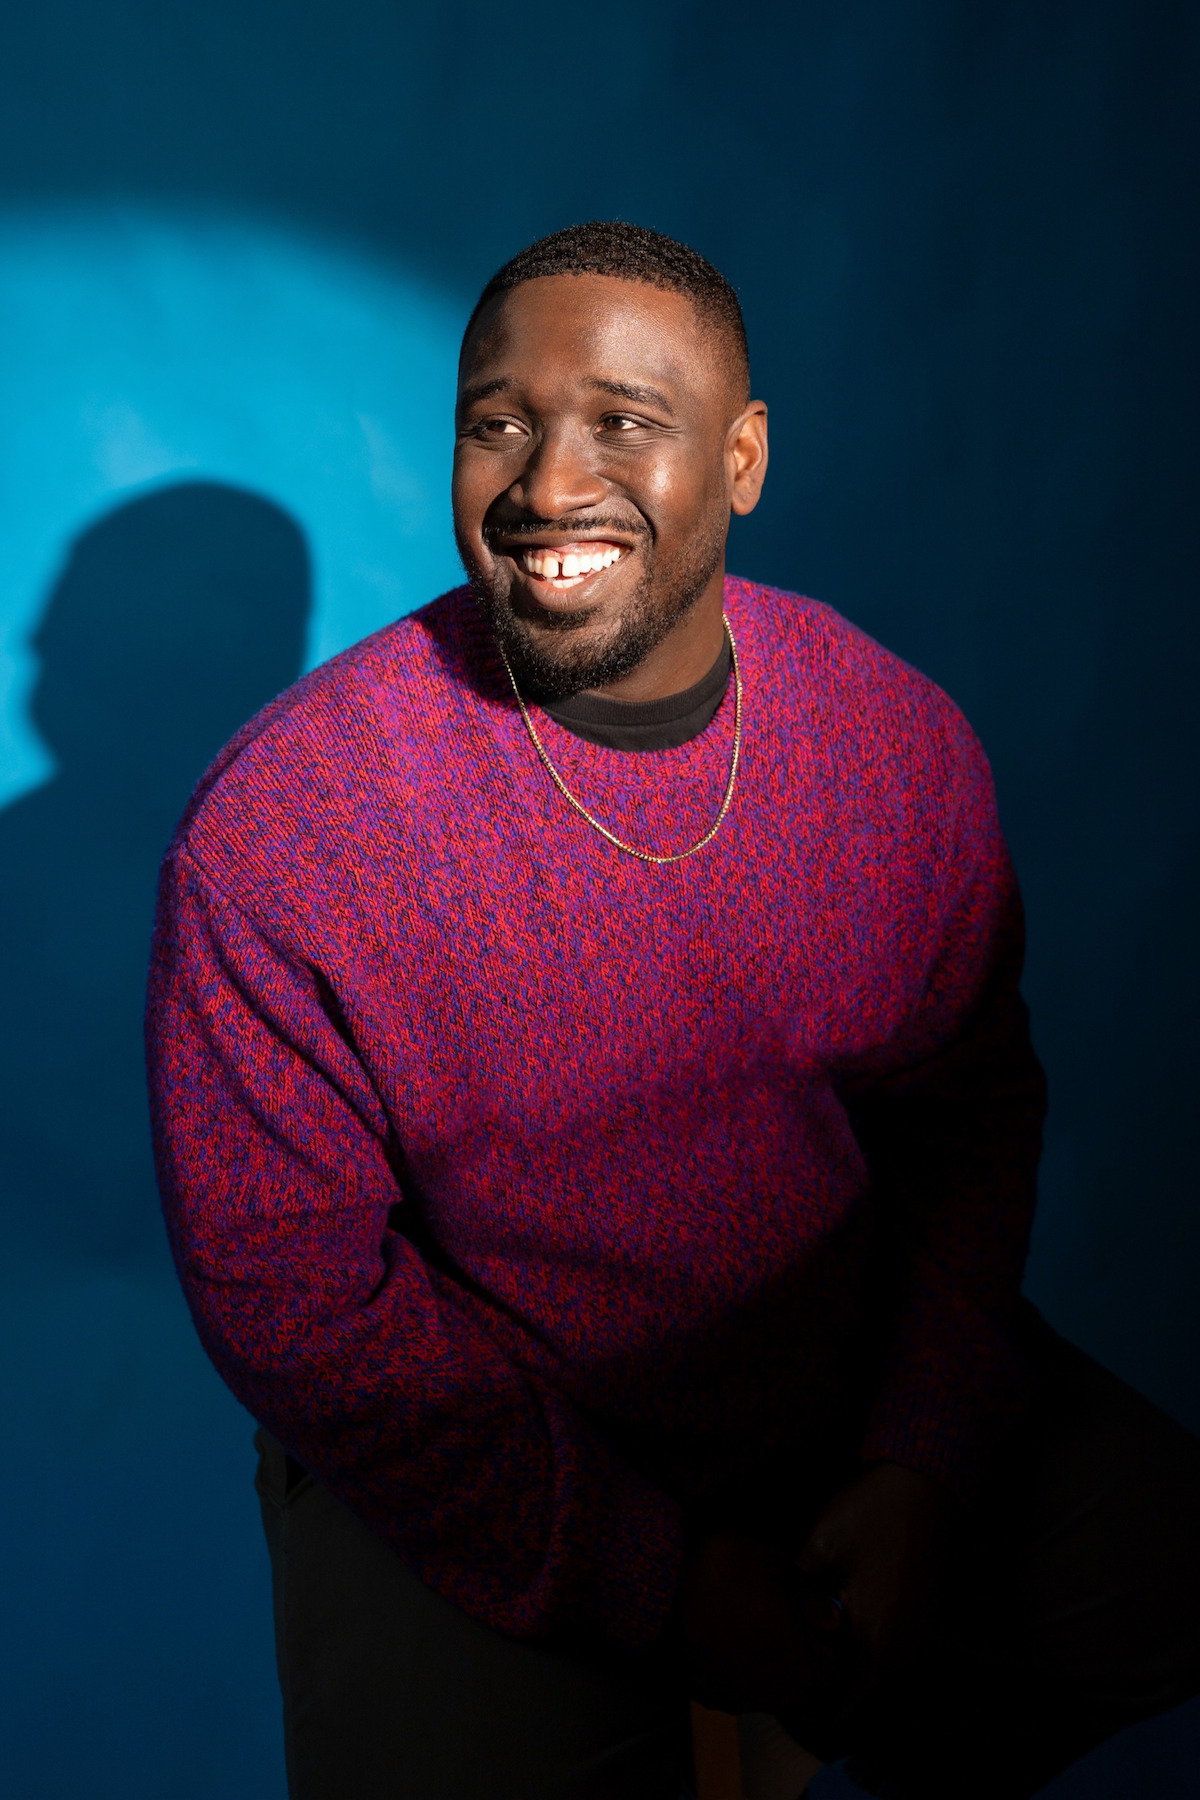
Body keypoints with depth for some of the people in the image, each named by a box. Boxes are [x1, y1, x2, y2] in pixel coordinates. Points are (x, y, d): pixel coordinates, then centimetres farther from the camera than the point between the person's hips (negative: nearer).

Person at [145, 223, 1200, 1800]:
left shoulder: (903, 741, -9)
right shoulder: (276, 829, -21)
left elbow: (973, 1107, 0)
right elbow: (282, 1282, -16)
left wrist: (923, 1465, -11)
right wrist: (663, 1586, -17)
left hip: (864, 1388, 4)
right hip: (478, 1471, -2)